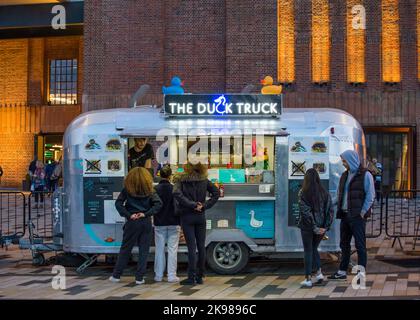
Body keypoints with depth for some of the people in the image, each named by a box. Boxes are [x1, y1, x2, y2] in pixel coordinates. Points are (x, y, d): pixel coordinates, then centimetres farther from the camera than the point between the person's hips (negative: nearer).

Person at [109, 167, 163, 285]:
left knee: (125, 249, 9)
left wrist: (128, 215, -8)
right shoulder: (149, 190, 2)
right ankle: (140, 277, 6)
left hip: (132, 222, 0)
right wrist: (146, 213, -9)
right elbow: (159, 204, -7)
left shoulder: (127, 189, -1)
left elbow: (118, 203, -9)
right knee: (144, 250, 6)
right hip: (146, 222, 1)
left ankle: (116, 275, 16)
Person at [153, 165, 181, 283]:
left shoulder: (155, 189, -6)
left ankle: (158, 275, 13)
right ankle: (172, 276, 3)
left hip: (159, 223, 1)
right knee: (172, 250, 4)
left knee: (159, 250, 9)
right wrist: (180, 222, 5)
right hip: (173, 223, -1)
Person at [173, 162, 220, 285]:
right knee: (201, 246, 8)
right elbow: (216, 193, -1)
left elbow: (177, 193, -19)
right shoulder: (204, 180, 3)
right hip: (200, 216, 2)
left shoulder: (181, 180, -4)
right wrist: (204, 205, -5)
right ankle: (200, 276, 12)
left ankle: (191, 277, -2)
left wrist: (192, 204, -16)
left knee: (191, 247, -2)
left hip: (187, 217, -2)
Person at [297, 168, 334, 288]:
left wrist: (314, 227, -13)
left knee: (308, 251, 7)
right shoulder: (324, 193, 1)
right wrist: (326, 227, -3)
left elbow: (305, 211, -15)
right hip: (321, 227, 3)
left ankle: (308, 279, 8)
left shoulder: (302, 193, -10)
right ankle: (319, 272, 9)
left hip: (307, 226, -3)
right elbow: (330, 210, -3)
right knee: (314, 249, 22)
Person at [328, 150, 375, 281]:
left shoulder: (365, 175, -6)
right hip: (345, 215, 7)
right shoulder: (345, 175, 16)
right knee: (344, 244, 12)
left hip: (357, 216, -7)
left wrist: (362, 213, -15)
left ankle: (361, 273, 0)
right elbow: (339, 194, 21)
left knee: (360, 245, -4)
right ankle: (342, 272, 20)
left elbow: (370, 196, -11)